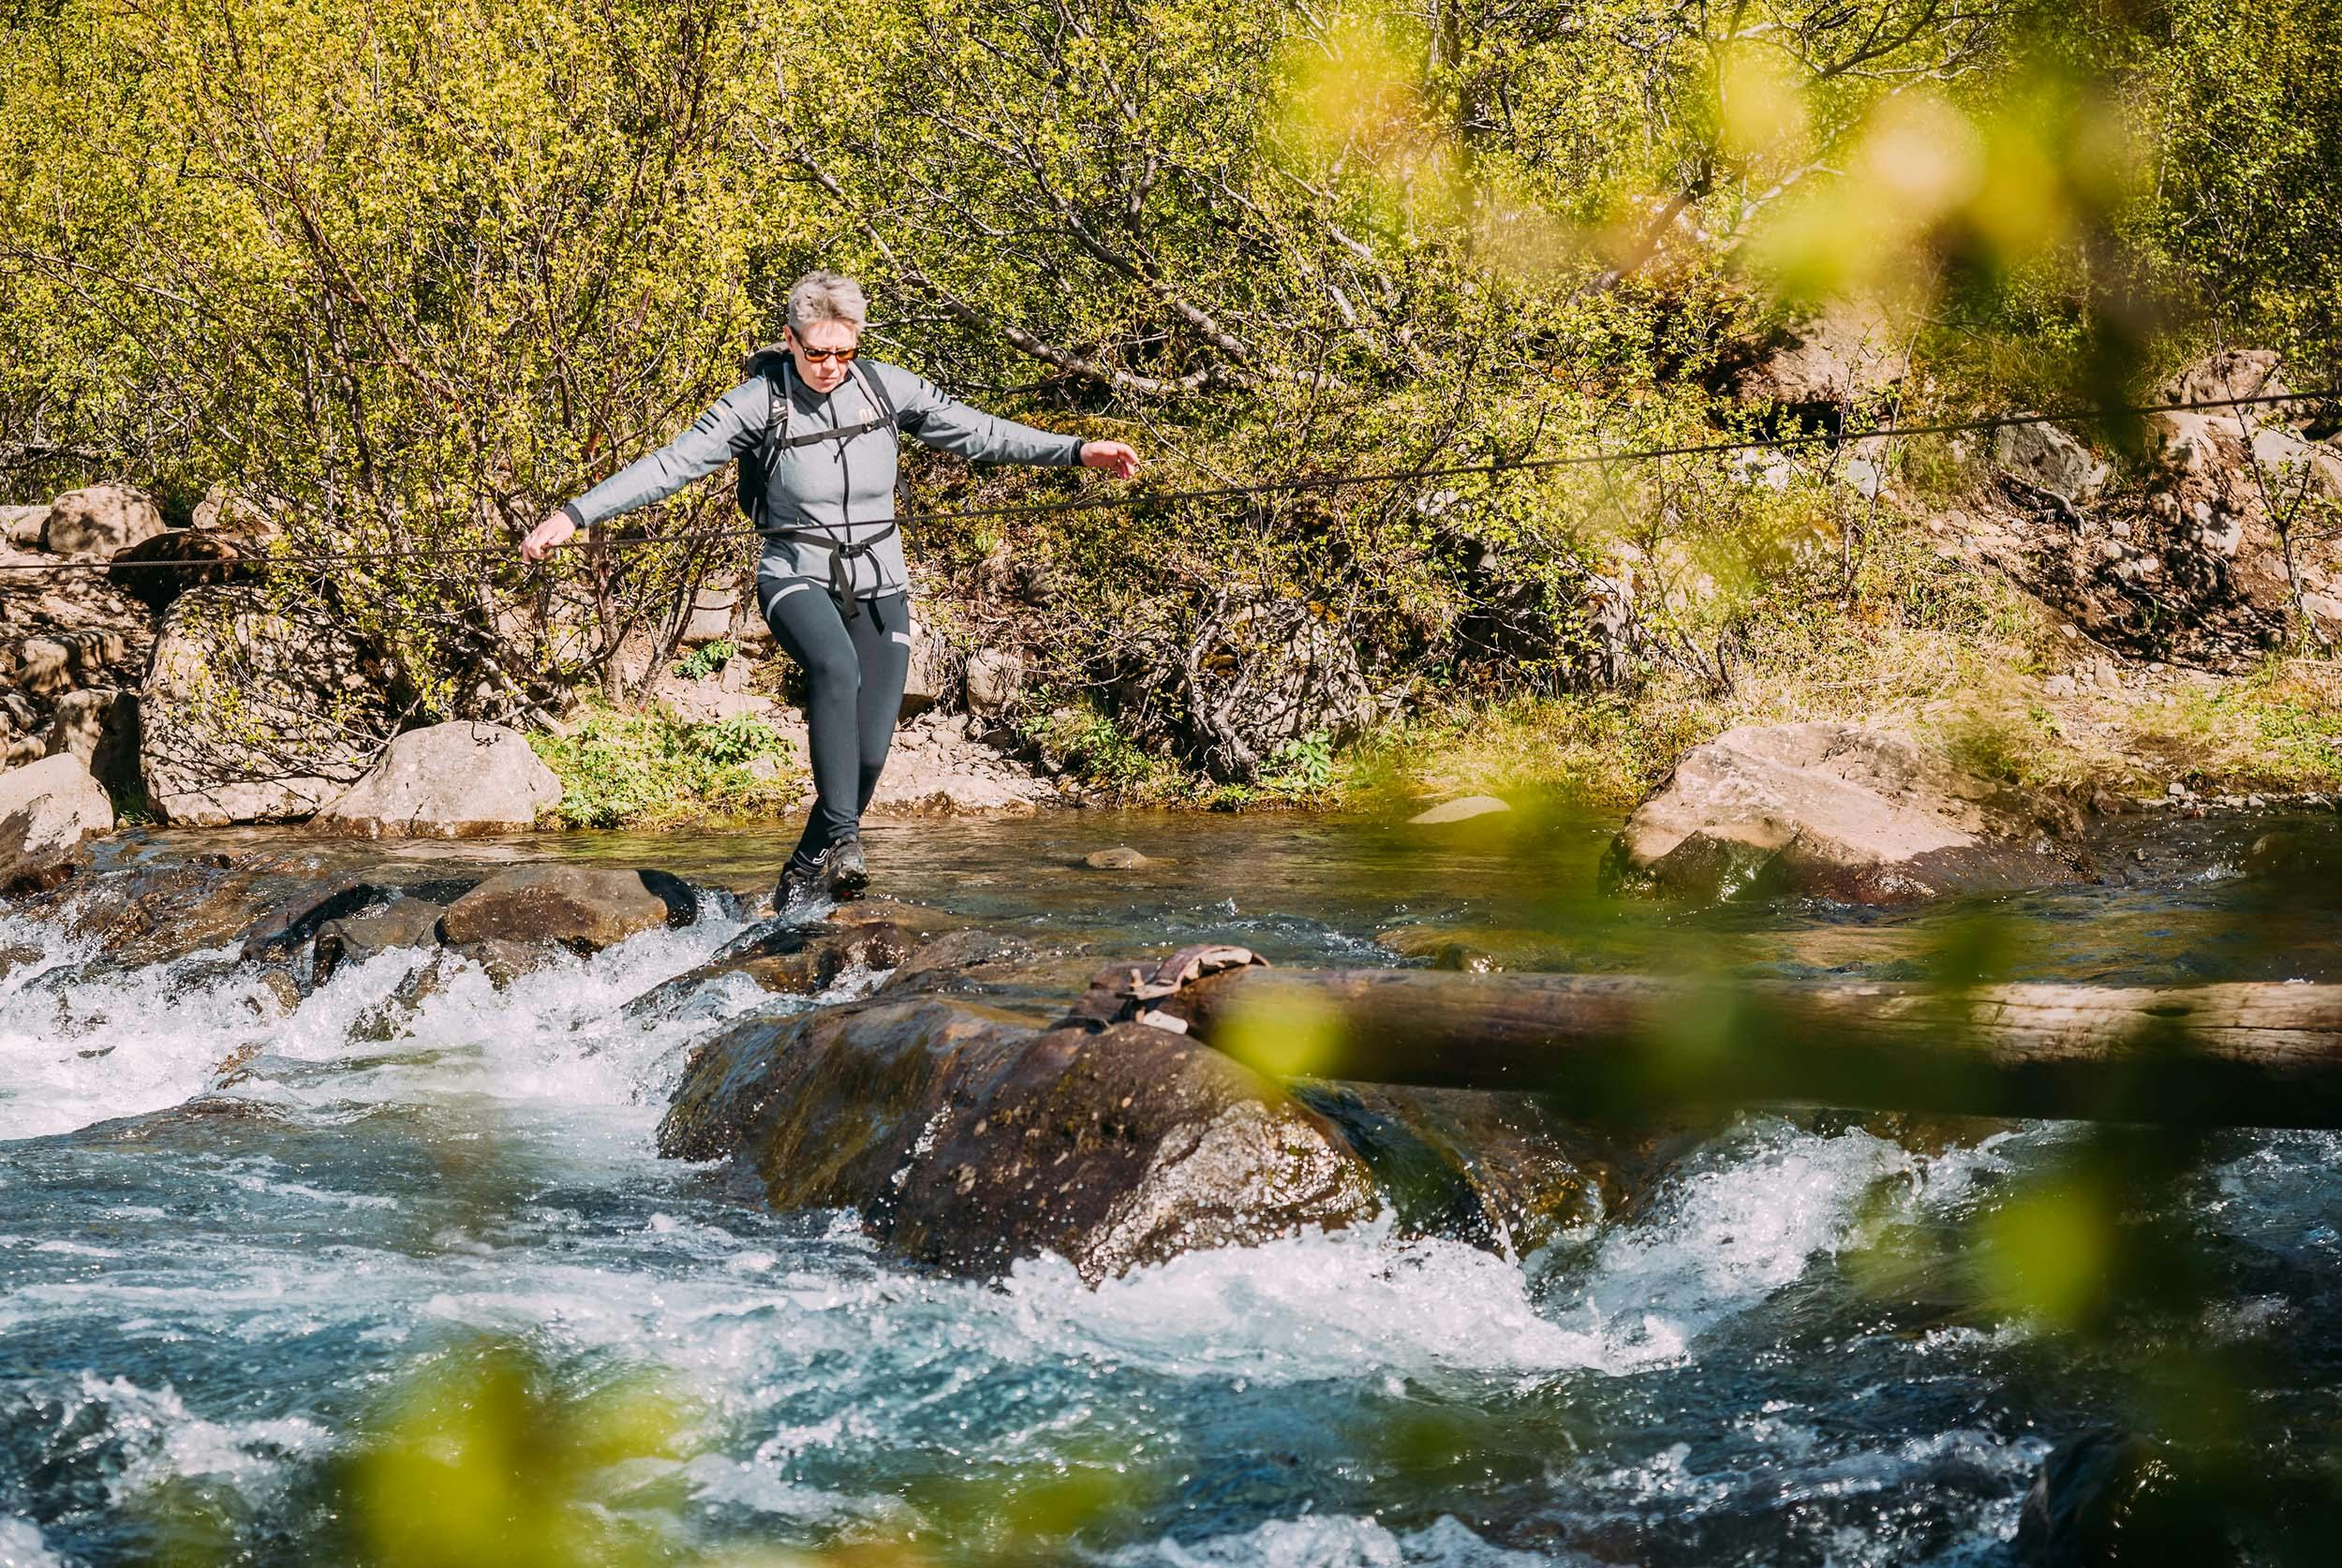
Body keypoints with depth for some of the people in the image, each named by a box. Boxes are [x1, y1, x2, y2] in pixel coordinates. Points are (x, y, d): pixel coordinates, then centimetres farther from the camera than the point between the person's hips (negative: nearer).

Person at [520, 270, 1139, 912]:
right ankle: (841, 838, -35)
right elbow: (670, 465, -13)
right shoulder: (758, 402, -11)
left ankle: (806, 871, 15)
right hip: (797, 575, -3)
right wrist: (574, 515, -21)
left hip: (877, 583, 3)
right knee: (836, 666, -37)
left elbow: (975, 432, 5)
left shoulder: (885, 387, -2)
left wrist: (1076, 451, 1)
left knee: (869, 750, -7)